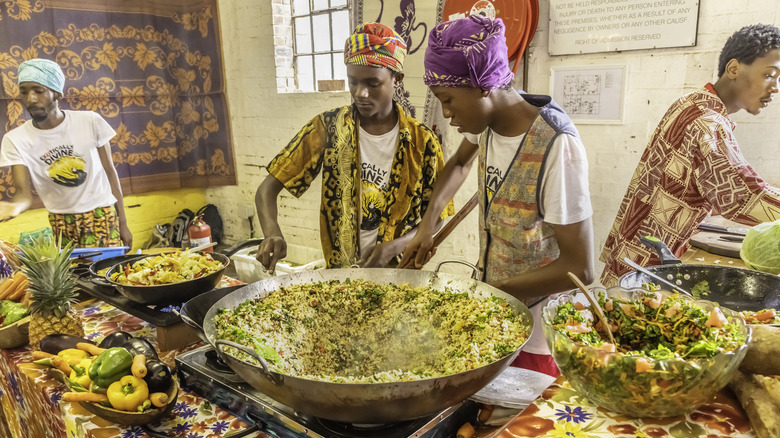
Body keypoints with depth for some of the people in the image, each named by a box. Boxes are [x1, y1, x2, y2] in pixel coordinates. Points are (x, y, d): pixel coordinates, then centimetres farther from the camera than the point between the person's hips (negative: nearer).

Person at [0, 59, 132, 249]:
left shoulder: (90, 121, -8)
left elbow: (110, 172, -1)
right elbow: (23, 192, -9)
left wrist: (123, 223, 1)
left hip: (102, 215, -1)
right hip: (60, 223, 2)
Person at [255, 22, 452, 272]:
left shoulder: (422, 142, -4)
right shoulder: (328, 127, -3)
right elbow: (268, 189, -2)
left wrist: (395, 246, -14)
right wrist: (272, 234, -22)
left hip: (399, 273, -1)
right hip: (338, 273, 1)